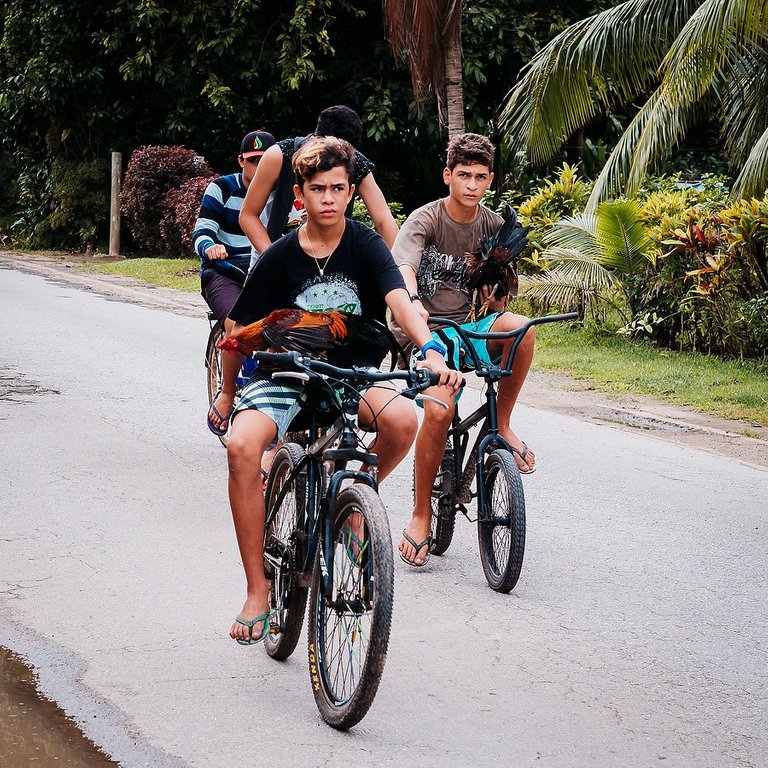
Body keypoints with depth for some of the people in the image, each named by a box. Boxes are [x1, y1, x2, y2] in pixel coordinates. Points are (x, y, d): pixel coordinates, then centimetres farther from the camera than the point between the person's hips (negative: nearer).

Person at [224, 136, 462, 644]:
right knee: (243, 444, -31)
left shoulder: (365, 246, -5)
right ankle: (258, 591, -20)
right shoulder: (280, 258, -4)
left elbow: (398, 299, -22)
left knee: (403, 420, -34)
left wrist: (431, 350, -40)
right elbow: (242, 333, 7)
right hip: (286, 373, 0)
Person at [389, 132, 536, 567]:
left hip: (467, 327, 4)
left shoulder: (493, 226, 5)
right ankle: (422, 514, -12)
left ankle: (502, 425, -10)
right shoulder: (425, 220, -10)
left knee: (521, 327, -29)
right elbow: (403, 268, -28)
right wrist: (413, 303, -47)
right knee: (440, 411, -29)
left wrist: (498, 334, 11)